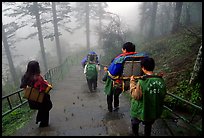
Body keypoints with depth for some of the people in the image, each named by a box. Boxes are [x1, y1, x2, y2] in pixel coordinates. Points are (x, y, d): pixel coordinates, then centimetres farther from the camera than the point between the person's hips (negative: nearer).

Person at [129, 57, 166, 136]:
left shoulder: (142, 82, -31)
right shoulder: (161, 81, -13)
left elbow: (135, 96, -21)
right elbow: (163, 95, -1)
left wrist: (132, 82, -15)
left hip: (140, 112, -4)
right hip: (155, 112, 4)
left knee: (134, 123, 27)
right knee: (148, 126, 31)